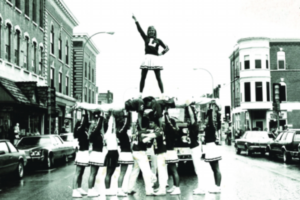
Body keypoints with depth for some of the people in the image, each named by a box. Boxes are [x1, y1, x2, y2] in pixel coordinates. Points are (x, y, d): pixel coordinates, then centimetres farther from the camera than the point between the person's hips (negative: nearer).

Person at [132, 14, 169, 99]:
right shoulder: (146, 38, 12)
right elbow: (140, 29, 4)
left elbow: (166, 48, 10)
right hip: (147, 58, 1)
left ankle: (162, 94, 0)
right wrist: (135, 20, -2)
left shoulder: (158, 40, 10)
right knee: (143, 78, 2)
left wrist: (162, 53, -6)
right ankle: (140, 94, 9)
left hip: (155, 59, -1)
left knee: (158, 78, -2)